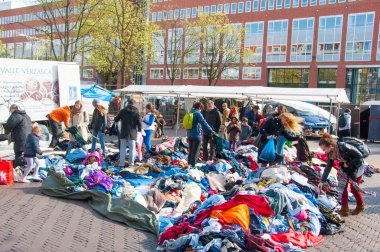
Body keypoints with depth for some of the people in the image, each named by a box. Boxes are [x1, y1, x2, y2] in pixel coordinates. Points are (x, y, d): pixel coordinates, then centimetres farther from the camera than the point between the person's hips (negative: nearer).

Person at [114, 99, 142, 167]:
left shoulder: (122, 111, 2)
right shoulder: (136, 112, -3)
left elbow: (116, 119, 12)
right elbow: (139, 123, -5)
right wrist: (139, 130, 9)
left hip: (124, 132, 1)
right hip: (132, 133, -1)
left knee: (122, 148, 6)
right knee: (132, 148, 8)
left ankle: (121, 163, 3)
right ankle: (131, 163, 11)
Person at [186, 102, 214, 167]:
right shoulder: (198, 114, -11)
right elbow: (204, 123, -18)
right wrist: (211, 131, -14)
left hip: (190, 135, 8)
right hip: (197, 135, -8)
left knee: (190, 151, 17)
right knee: (195, 152, -2)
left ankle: (189, 165, 24)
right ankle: (193, 165, 0)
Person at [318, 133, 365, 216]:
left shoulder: (343, 147, -35)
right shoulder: (330, 153, -13)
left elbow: (359, 156, -27)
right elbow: (328, 167, -5)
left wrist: (348, 164, -24)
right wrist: (322, 181, -4)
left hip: (357, 167, -6)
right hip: (345, 168, 6)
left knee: (353, 188, 1)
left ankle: (360, 206, 23)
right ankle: (344, 209, 12)